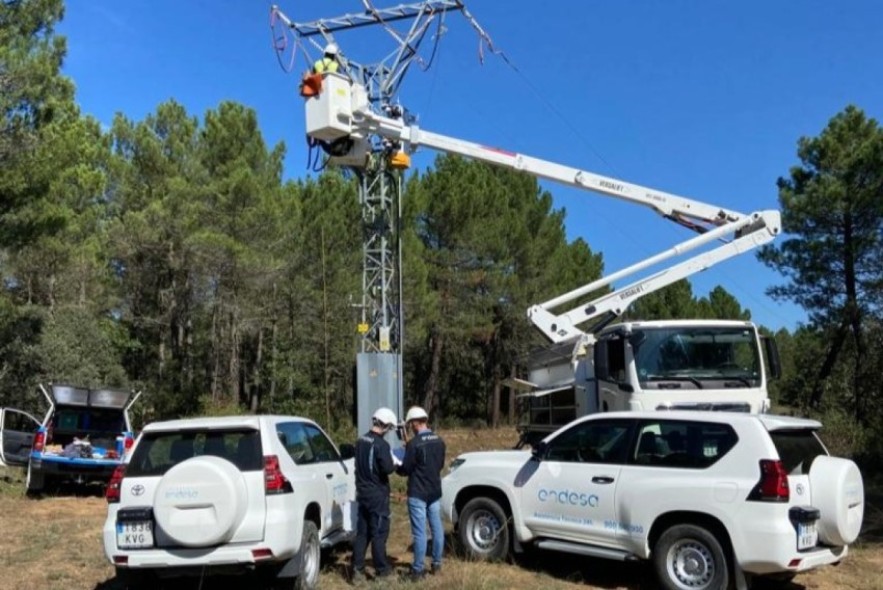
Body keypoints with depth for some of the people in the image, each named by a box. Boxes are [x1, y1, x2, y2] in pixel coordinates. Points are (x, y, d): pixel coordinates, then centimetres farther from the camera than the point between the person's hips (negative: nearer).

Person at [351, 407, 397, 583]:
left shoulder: (360, 441, 7)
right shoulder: (381, 444, -19)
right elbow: (387, 468, -23)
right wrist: (395, 464, -3)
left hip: (362, 493, 7)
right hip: (378, 495, -7)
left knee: (362, 532, 10)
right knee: (379, 533, 4)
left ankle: (357, 569, 9)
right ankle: (381, 569, 14)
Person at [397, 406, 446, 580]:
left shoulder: (414, 443, -18)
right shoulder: (439, 441, 5)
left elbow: (406, 469, -12)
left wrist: (396, 467, 8)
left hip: (418, 493, -7)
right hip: (435, 491, 7)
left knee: (419, 532, -2)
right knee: (437, 528, 13)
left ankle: (418, 569, 3)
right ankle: (436, 564, 23)